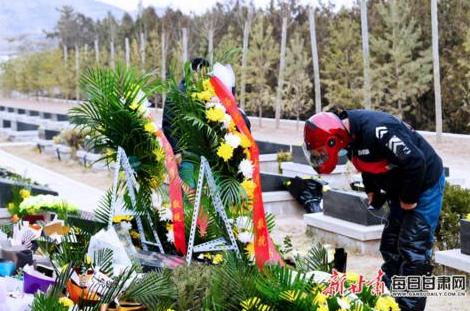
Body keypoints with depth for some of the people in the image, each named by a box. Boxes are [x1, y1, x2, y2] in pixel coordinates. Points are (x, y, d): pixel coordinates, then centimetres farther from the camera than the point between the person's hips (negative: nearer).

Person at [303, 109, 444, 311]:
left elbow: (415, 162, -30)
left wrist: (409, 200, -19)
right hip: (401, 191, 9)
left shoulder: (376, 130, -32)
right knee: (390, 247, 12)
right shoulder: (351, 137, -2)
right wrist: (372, 192, 8)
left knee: (413, 251, -9)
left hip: (424, 185, -9)